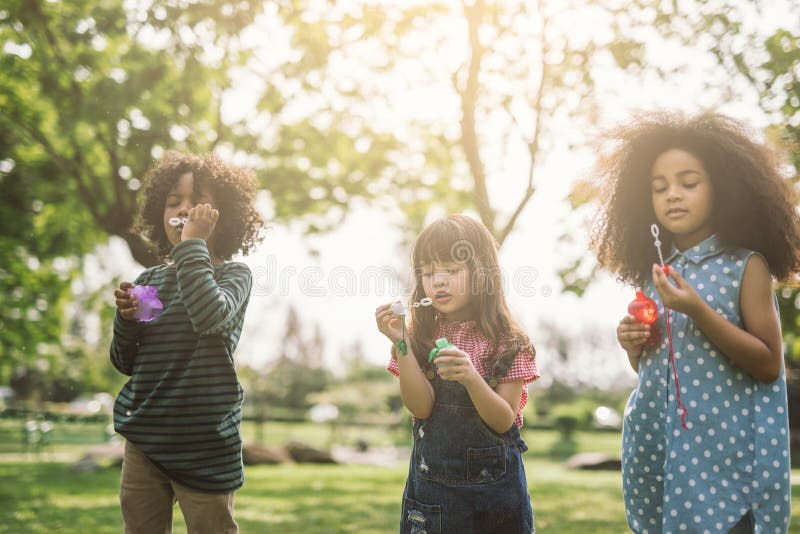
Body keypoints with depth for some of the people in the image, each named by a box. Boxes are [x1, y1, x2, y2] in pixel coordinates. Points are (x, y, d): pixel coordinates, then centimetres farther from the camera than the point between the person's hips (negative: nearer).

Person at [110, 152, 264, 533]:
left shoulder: (233, 274, -3)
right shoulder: (149, 281, 9)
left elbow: (209, 315, -27)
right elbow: (125, 363, 14)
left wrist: (192, 243, -21)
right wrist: (126, 318, -5)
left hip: (205, 444, -4)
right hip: (145, 437, 5)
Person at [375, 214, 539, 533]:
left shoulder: (507, 342, -6)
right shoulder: (421, 338, 0)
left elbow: (504, 421, -12)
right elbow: (421, 408, -11)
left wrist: (471, 378, -29)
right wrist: (400, 344, -19)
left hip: (492, 483, -2)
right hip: (430, 480, 2)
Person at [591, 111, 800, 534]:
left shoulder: (745, 265, -6)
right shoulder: (654, 273, 8)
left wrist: (697, 311, -20)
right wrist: (633, 346, -4)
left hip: (722, 452, -5)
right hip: (654, 449, 5)